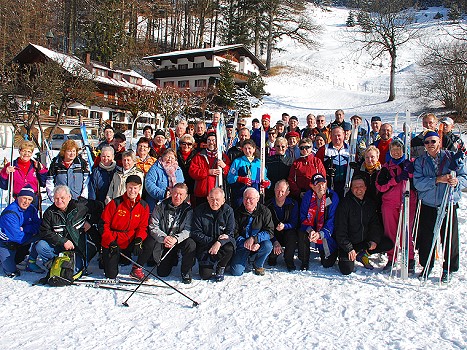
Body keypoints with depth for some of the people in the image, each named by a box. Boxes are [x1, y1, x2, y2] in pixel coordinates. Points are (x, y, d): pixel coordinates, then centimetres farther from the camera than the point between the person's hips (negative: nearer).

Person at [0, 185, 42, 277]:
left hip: (21, 242, 6)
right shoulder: (10, 213, -27)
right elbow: (17, 236, -29)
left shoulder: (31, 209, -5)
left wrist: (23, 229, -26)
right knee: (12, 273, -11)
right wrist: (32, 235, -14)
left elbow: (38, 226, -11)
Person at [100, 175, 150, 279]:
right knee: (111, 275, -4)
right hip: (111, 243, -2)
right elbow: (104, 224, -8)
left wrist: (139, 240, -20)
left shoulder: (144, 206, -2)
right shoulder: (115, 203, -11)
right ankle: (105, 258, 31)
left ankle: (136, 269, -2)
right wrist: (111, 242, -17)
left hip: (129, 242, 2)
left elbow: (143, 227, 0)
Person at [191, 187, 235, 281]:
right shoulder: (199, 210, -8)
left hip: (222, 243, 1)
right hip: (204, 246, -1)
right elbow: (195, 233, -10)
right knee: (205, 275, -13)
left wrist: (219, 242, -28)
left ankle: (221, 268, -1)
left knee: (229, 249, -34)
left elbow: (230, 233, -9)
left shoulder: (228, 211, -7)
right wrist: (212, 241, -21)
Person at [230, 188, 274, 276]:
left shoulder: (264, 211, -6)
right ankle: (245, 259, 20)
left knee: (268, 246, -33)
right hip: (242, 245, 0)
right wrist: (247, 244, -23)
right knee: (236, 271, -17)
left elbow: (270, 232, -13)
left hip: (258, 243, 0)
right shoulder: (238, 213, -4)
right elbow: (234, 233, -7)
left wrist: (253, 239, -28)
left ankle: (258, 265, -1)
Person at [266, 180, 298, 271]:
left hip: (288, 232, 0)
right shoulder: (268, 206, -8)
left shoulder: (293, 204, -5)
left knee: (292, 234, -35)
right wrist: (275, 242, -27)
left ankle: (289, 260, -12)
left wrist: (284, 226, -33)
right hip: (274, 236, 0)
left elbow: (294, 223, -9)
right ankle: (272, 257, 11)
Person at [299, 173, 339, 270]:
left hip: (326, 233, -1)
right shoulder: (308, 195, -9)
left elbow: (332, 220, -18)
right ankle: (304, 262, -9)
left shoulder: (333, 196, -16)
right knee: (302, 233, -31)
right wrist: (310, 230, -25)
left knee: (327, 263, -3)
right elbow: (303, 216, -7)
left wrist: (320, 234, -31)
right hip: (311, 229, 2)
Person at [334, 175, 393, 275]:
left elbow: (375, 224, 9)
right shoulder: (345, 203, -12)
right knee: (347, 270, -19)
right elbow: (340, 230, -14)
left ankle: (362, 254, 2)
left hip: (365, 241, 5)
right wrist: (349, 249, -19)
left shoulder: (370, 203, 4)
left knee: (388, 243, -12)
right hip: (348, 243, -5)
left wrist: (375, 240, -10)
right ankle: (343, 256, 13)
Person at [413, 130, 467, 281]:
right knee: (426, 237, 6)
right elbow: (418, 182, -8)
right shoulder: (420, 161, 6)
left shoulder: (451, 157, 3)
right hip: (428, 205, 1)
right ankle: (426, 266, 24)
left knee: (450, 238, 2)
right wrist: (438, 180, -20)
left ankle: (448, 269, 19)